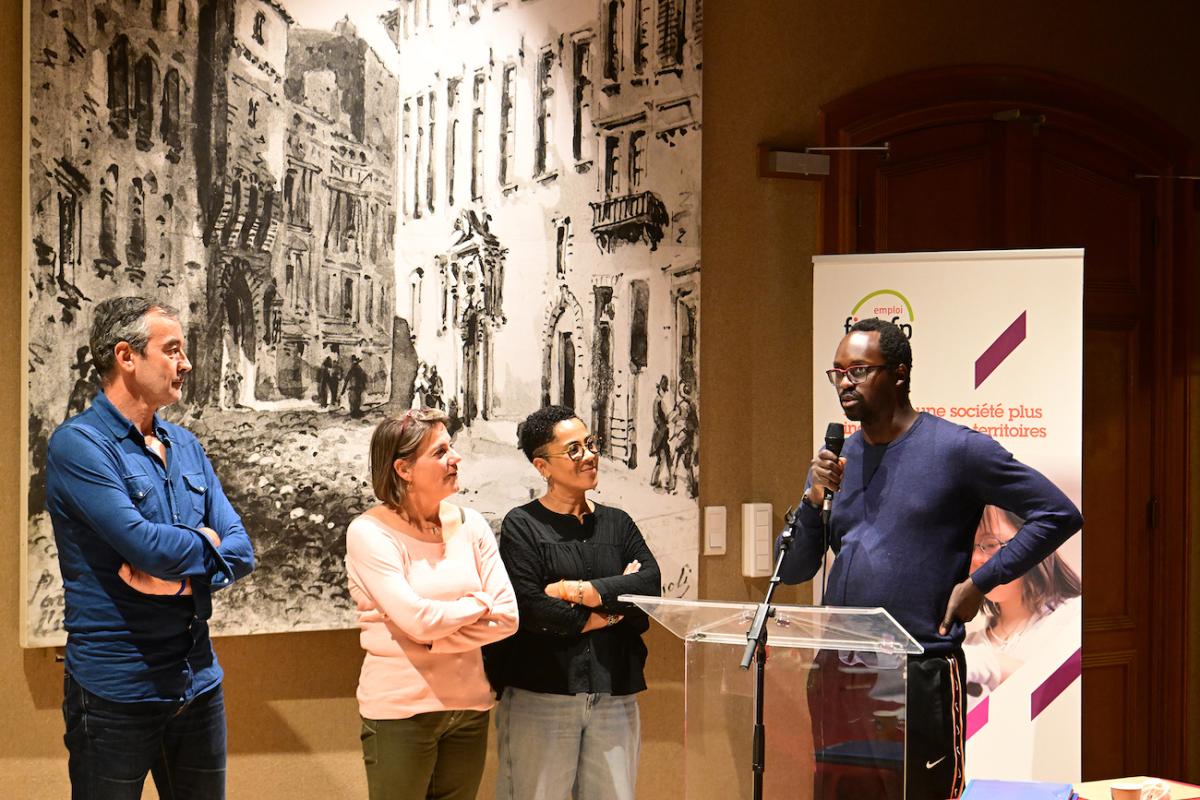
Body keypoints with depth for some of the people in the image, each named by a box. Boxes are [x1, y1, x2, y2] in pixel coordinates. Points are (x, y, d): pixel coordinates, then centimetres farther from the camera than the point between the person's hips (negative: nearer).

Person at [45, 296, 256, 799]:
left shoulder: (185, 447, 11)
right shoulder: (78, 445, -13)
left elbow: (240, 551, 6)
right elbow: (150, 546, -24)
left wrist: (181, 577, -13)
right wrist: (206, 542, -4)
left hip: (199, 683, 7)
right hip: (116, 694, -6)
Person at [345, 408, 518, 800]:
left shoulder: (469, 524, 4)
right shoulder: (368, 532, -9)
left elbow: (507, 617, -3)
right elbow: (419, 620, -19)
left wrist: (435, 637, -13)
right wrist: (478, 604, -3)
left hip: (468, 706, 4)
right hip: (401, 711, -4)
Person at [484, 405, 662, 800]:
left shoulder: (617, 523, 15)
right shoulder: (522, 526, 0)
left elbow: (651, 584, -1)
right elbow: (530, 610, -12)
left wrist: (580, 591, -10)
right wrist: (608, 614, -2)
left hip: (615, 697, 4)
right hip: (541, 696, -4)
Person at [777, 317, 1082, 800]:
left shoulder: (955, 449, -5)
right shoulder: (835, 460, 11)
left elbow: (1059, 514, -5)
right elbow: (792, 572, 10)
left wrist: (980, 582, -9)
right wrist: (813, 500, -6)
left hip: (923, 673, -5)